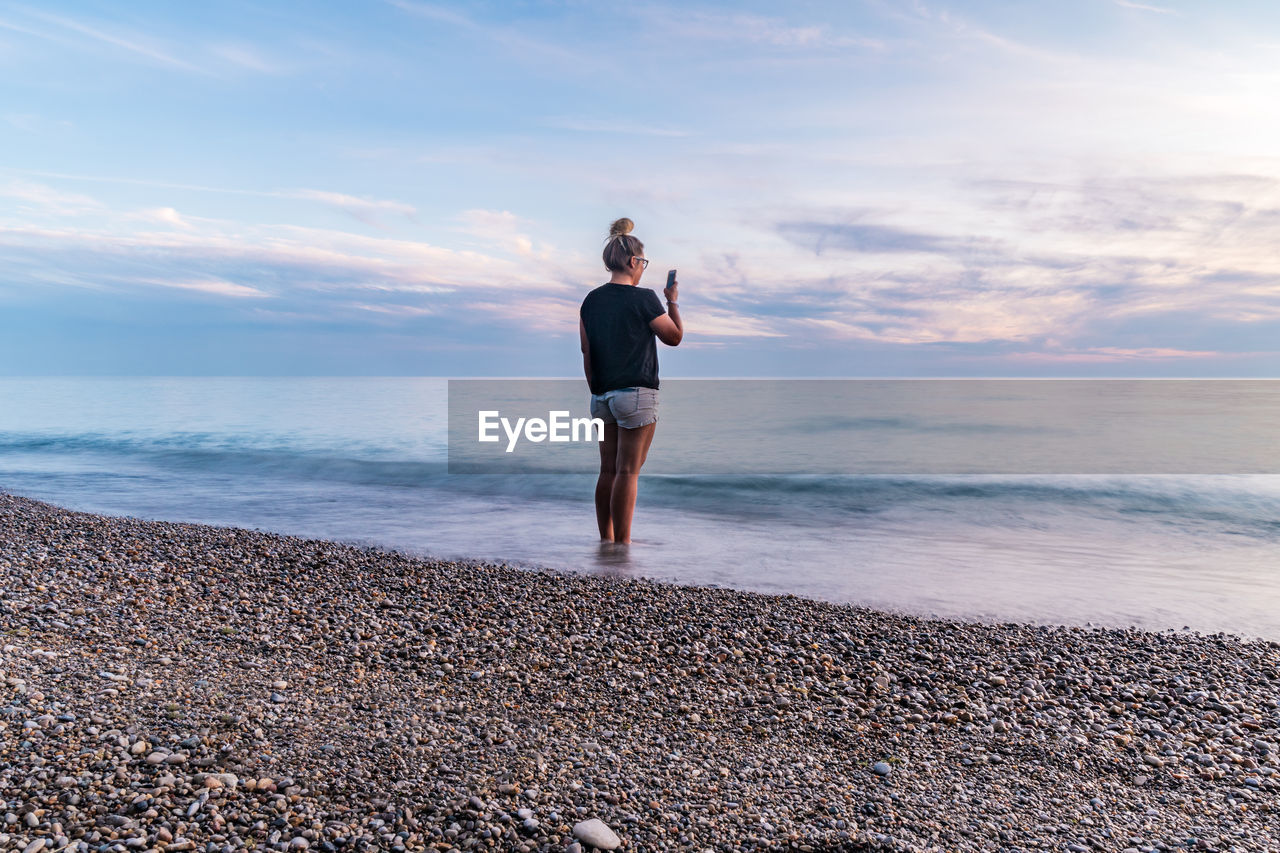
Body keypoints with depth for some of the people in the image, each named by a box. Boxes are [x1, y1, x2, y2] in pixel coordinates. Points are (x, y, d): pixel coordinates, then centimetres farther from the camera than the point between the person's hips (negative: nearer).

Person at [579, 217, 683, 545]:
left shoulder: (591, 300, 8)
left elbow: (586, 352, 11)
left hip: (602, 396, 6)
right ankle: (623, 544, 3)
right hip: (636, 395, -6)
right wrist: (673, 301, 14)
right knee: (627, 473, -2)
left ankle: (606, 540, 19)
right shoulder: (644, 298, -10)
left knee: (607, 471, 12)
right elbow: (675, 337, 1)